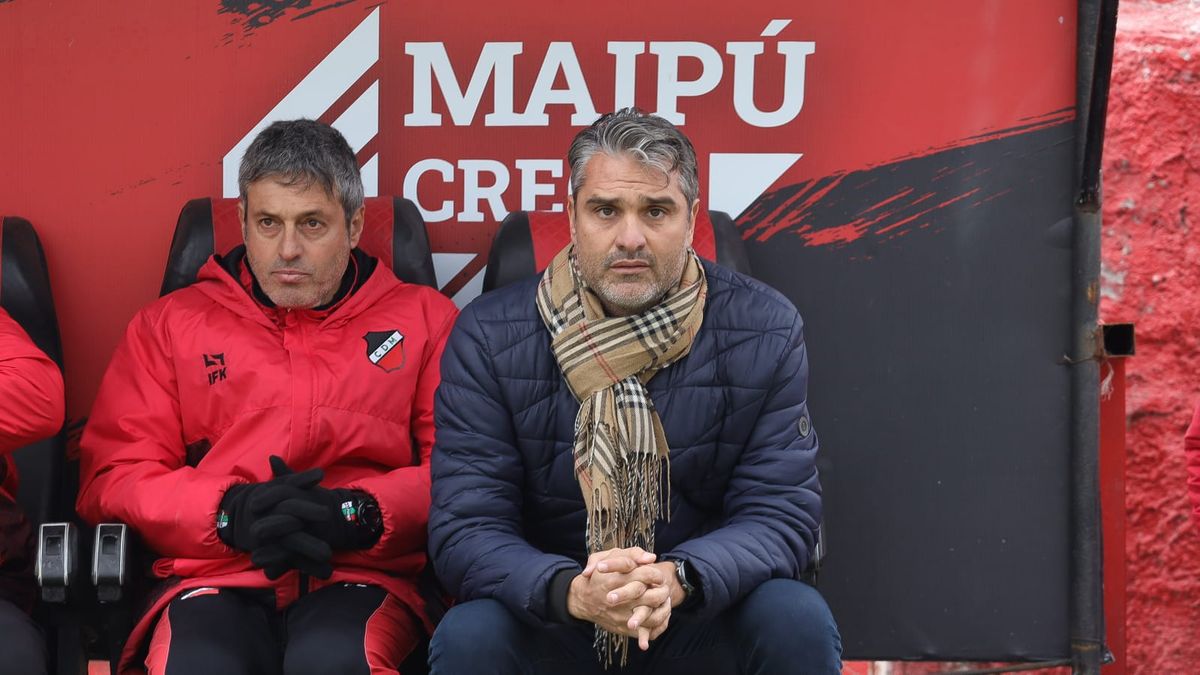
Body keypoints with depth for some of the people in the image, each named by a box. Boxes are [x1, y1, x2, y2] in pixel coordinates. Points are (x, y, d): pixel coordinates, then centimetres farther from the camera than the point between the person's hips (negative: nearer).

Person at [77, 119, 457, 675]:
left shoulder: (423, 320, 16)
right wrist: (230, 513, -7)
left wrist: (358, 513, -11)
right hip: (215, 580, 1)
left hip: (362, 575, 0)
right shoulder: (171, 324, 19)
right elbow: (111, 477, 11)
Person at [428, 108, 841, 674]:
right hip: (548, 619, -1)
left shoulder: (766, 332, -6)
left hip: (701, 613, 1)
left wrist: (677, 578, -31)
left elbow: (782, 513, -9)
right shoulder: (487, 337, -9)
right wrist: (571, 591, -35)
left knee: (799, 621, -27)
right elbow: (464, 529, -13)